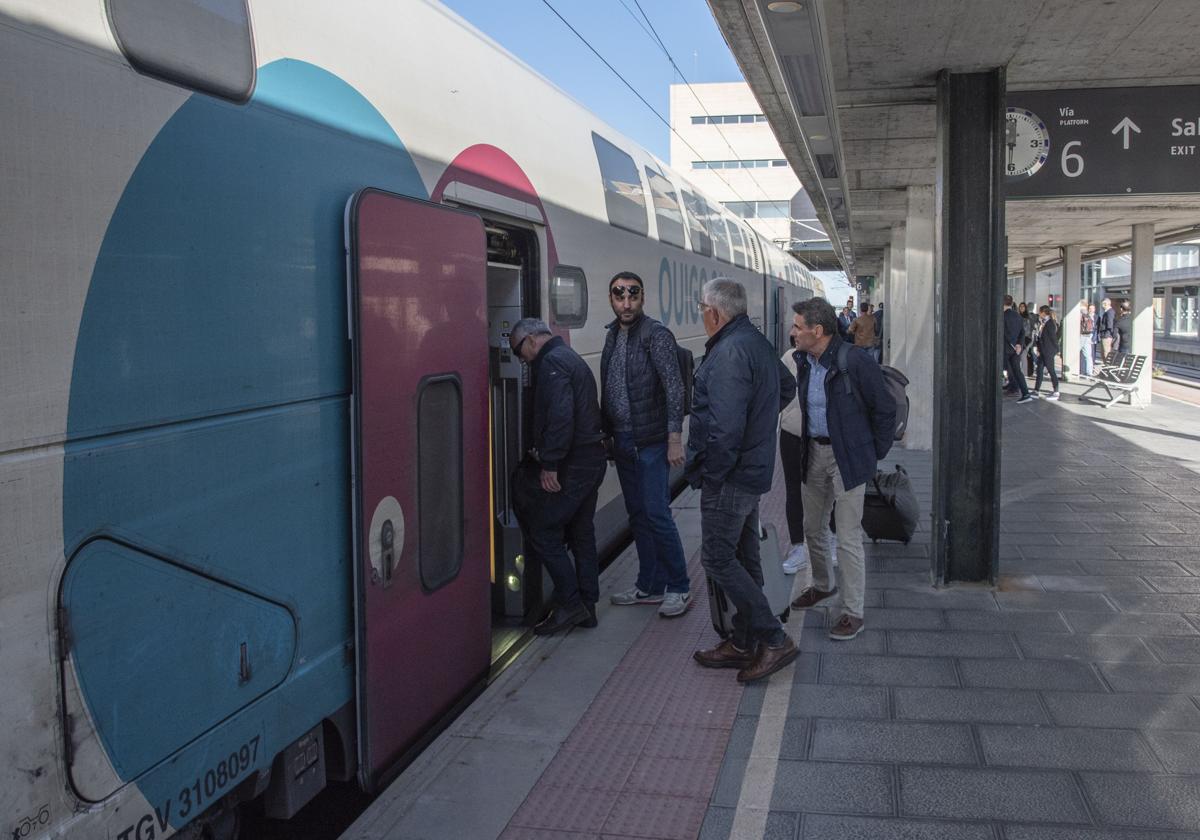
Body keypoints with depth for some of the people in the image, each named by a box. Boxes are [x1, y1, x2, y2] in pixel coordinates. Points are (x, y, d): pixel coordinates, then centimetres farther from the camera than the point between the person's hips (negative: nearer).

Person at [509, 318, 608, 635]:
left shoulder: (551, 363, -13)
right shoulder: (572, 359, 20)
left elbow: (560, 416, -25)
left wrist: (550, 464, -23)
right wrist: (543, 454, 20)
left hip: (571, 466, -10)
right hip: (592, 461, 10)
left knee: (544, 534, -2)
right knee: (582, 534, 15)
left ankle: (570, 604, 1)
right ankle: (587, 607, 21)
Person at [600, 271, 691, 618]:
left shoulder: (656, 335, -11)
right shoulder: (613, 335, 11)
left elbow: (675, 389, -15)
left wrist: (675, 439, -19)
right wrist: (608, 433, 14)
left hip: (651, 443, -7)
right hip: (622, 442, 7)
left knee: (656, 514, -7)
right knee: (638, 516, 13)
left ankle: (679, 588, 6)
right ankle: (650, 586, 23)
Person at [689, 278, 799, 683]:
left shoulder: (730, 352, -21)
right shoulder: (758, 343, 12)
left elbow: (725, 426, -28)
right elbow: (788, 385, 30)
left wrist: (713, 474, -18)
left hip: (730, 477, -10)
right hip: (755, 470, 10)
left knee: (718, 558, -3)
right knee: (743, 558, 15)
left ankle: (774, 639, -1)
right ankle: (744, 643, 25)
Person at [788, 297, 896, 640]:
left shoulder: (854, 361, -18)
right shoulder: (803, 362, 3)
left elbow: (885, 408, -10)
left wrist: (875, 453, -5)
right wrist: (807, 446, 14)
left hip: (848, 457, -7)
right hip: (815, 452, 7)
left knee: (848, 538, -3)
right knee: (810, 526, 18)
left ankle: (853, 612, 8)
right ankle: (823, 585, 41)